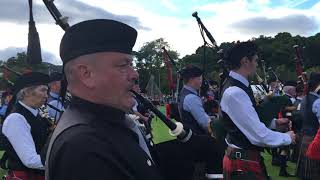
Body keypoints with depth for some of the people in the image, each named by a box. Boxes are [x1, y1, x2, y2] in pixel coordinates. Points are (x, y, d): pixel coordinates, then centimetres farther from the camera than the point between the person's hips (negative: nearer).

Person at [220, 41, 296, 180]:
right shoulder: (234, 92, -26)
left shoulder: (238, 87, 6)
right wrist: (287, 137, -10)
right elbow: (259, 136, -26)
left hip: (245, 157, 10)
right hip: (243, 163, -10)